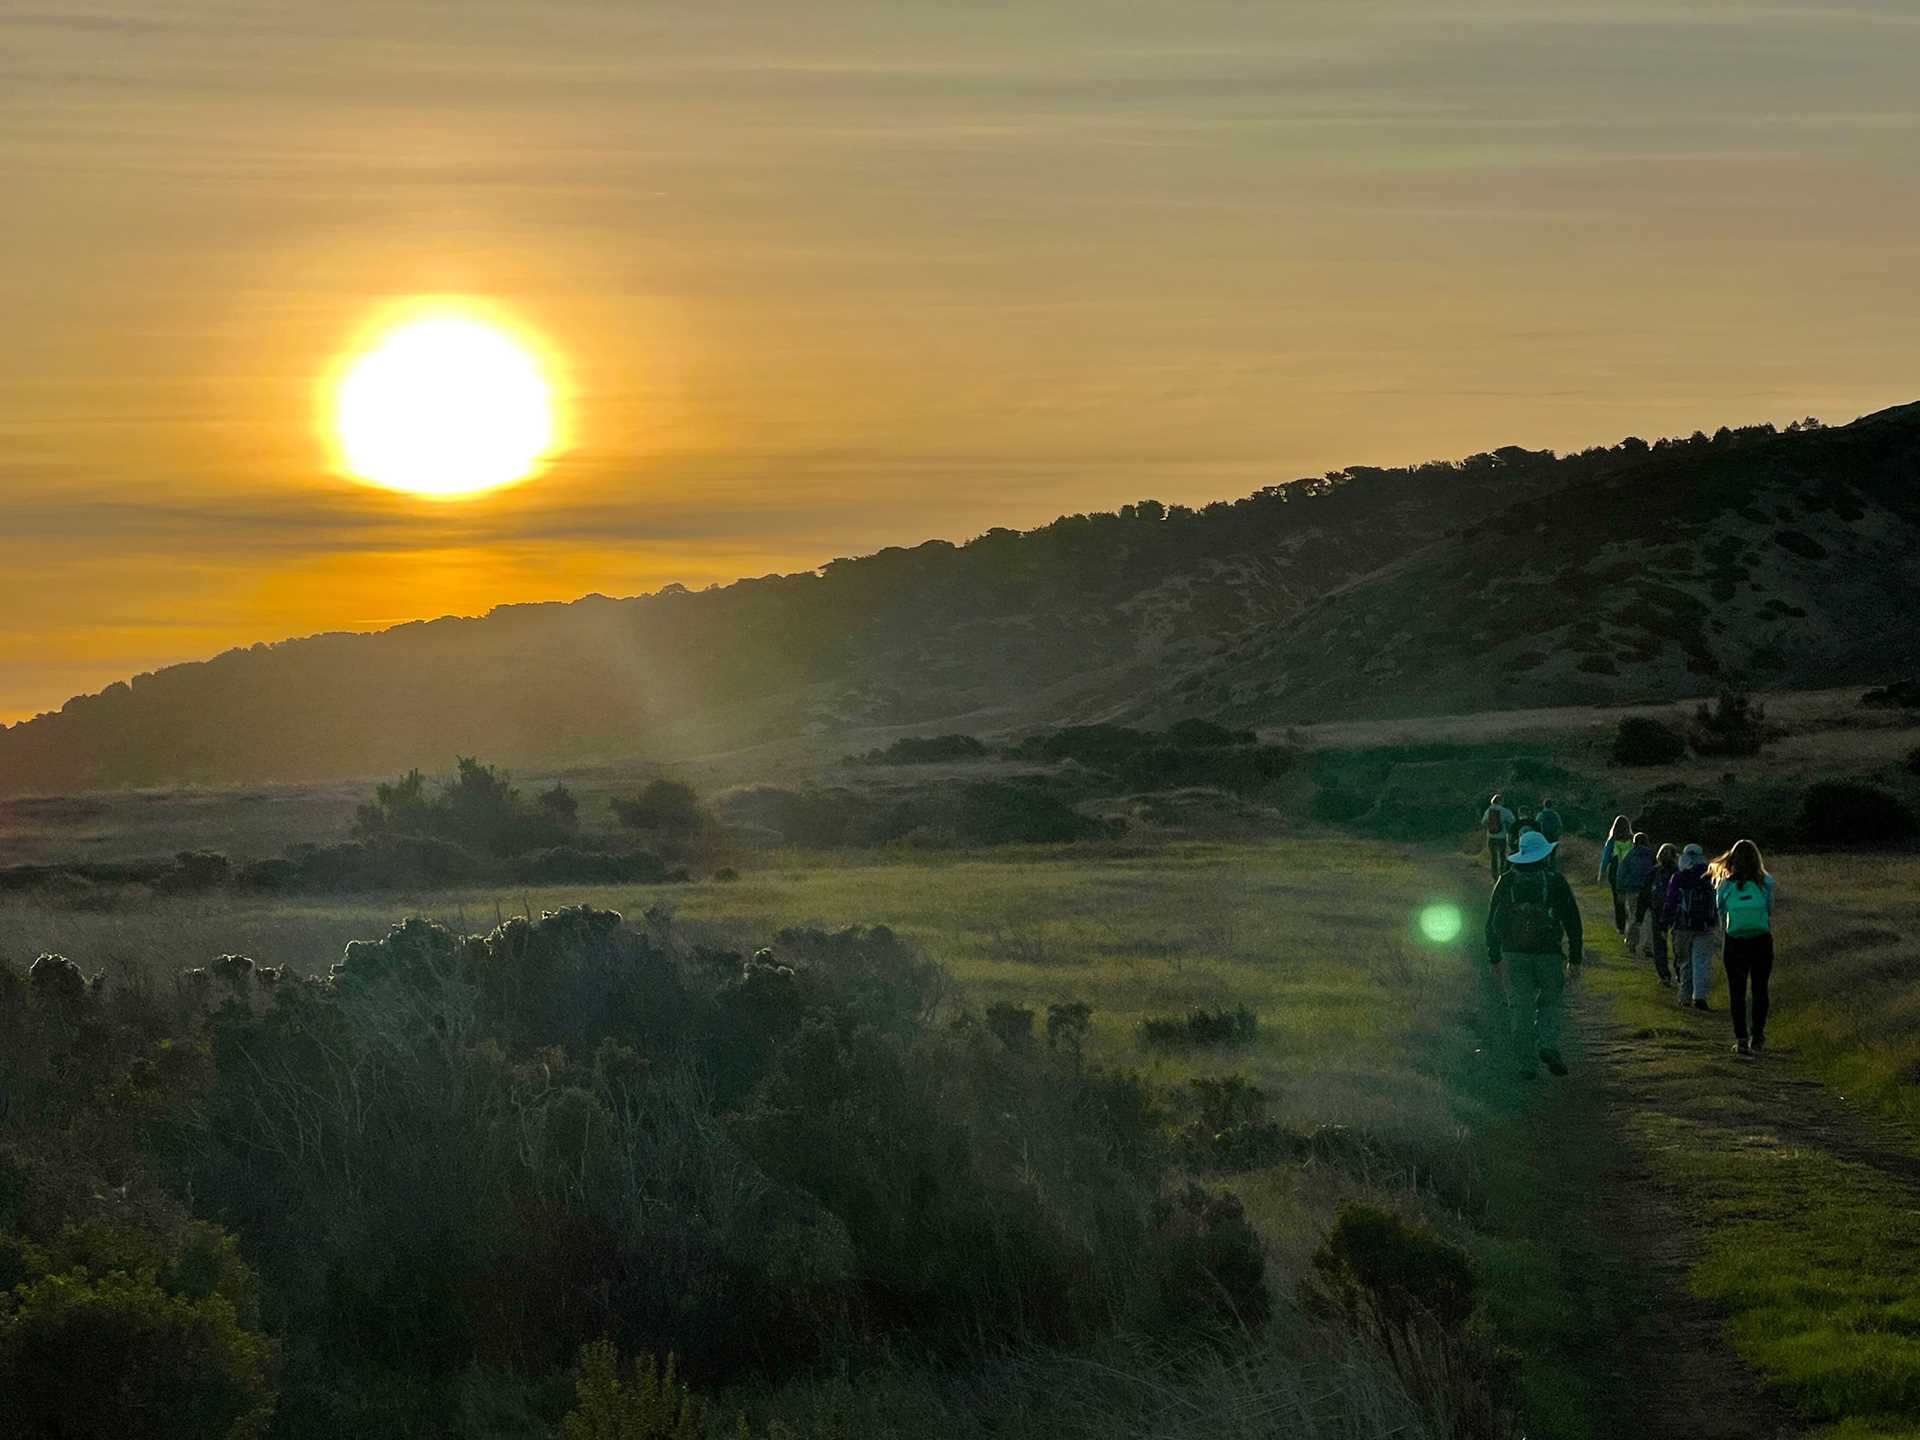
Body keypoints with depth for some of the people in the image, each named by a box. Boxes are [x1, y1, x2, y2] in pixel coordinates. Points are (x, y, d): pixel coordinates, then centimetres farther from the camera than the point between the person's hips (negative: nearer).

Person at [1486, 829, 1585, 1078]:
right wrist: (1575, 959, 6)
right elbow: (1573, 922, 0)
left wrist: (1494, 957, 15)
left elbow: (1493, 922, 6)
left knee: (1521, 1011, 5)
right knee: (1550, 1001, 17)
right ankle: (1548, 1046, -5)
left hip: (1514, 955, 1)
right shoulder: (1555, 881, -2)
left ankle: (1527, 1065, 5)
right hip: (1549, 954, -1)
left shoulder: (1506, 882, 3)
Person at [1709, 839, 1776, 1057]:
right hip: (1762, 942, 1)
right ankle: (1758, 1037, 13)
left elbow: (1721, 915, 3)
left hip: (1734, 943, -1)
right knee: (1760, 990, 12)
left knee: (1737, 992, 6)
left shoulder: (1725, 885, -4)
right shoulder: (1766, 883, -3)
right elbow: (1770, 914, 0)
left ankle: (1741, 1039, 0)